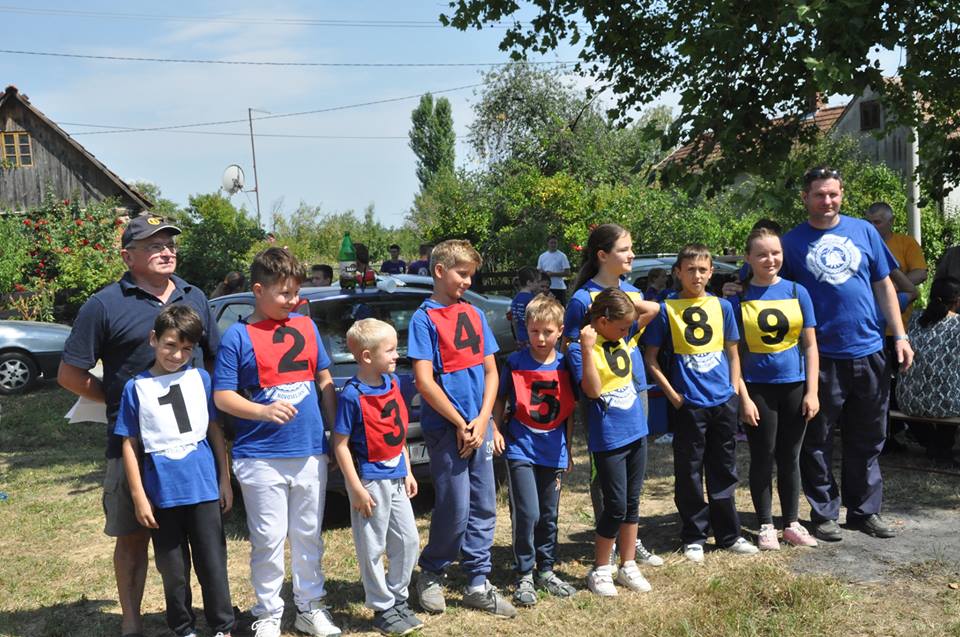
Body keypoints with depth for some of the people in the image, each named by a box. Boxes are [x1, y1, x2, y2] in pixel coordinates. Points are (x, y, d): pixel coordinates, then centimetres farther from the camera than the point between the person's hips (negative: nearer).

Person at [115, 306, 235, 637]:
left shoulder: (201, 378, 1)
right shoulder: (136, 387, -1)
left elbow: (215, 431, 6)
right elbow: (131, 445, 1)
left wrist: (225, 481, 5)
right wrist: (139, 497, -3)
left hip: (204, 489, 0)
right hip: (162, 493, 0)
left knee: (212, 562, 9)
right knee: (173, 568, 12)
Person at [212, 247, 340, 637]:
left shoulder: (305, 325, 7)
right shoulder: (238, 336, -5)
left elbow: (325, 381, 13)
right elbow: (222, 396, -6)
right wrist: (264, 411, -22)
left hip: (311, 453, 4)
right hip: (261, 458, -4)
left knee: (308, 536, 14)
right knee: (268, 540, 5)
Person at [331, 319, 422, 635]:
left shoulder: (393, 382, 4)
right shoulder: (352, 395, -17)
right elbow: (340, 445, -15)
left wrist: (408, 472, 13)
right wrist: (357, 489, -16)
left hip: (396, 477, 7)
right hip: (370, 479, -7)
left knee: (408, 541, 13)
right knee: (373, 548, 6)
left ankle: (398, 599, 30)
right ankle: (383, 609, 21)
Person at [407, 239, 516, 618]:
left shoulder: (475, 315, 11)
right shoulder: (424, 318, -6)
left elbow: (490, 371, 10)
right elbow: (424, 382, -12)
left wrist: (481, 420, -3)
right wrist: (461, 424, -12)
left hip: (478, 426, 6)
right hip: (445, 428, -6)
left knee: (484, 508, 8)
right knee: (456, 509, -3)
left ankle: (478, 584, 20)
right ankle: (430, 574, 21)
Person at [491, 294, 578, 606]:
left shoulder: (565, 365, 1)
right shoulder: (515, 363, -5)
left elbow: (570, 410, 8)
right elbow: (500, 400, 4)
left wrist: (568, 449, 10)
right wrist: (496, 429, -9)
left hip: (553, 451, 3)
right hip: (520, 449, -3)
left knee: (549, 515, 13)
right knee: (527, 513, -8)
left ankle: (546, 571, 29)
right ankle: (524, 576, 8)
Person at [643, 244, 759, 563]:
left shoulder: (722, 306, 7)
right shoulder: (666, 309, -3)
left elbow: (732, 353, 14)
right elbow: (651, 358, -1)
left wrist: (735, 391, 5)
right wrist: (672, 395, -7)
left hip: (724, 402, 3)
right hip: (689, 405, -3)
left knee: (723, 471, 13)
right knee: (690, 474, 5)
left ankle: (729, 534, 26)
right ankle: (694, 538, 19)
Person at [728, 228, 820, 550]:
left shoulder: (797, 292, 2)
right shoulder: (738, 298, -4)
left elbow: (810, 345, 4)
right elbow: (734, 352, -4)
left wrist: (812, 391, -2)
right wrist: (744, 397, -9)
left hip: (794, 386, 2)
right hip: (757, 388, -2)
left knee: (790, 458, 12)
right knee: (763, 458, 6)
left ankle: (792, 523, 25)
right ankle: (766, 526, 19)